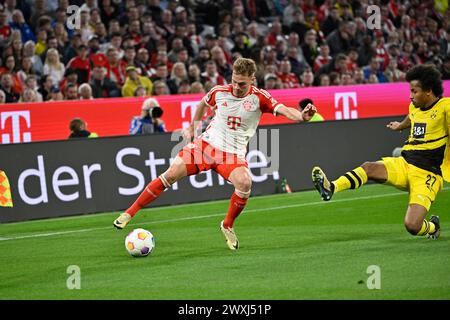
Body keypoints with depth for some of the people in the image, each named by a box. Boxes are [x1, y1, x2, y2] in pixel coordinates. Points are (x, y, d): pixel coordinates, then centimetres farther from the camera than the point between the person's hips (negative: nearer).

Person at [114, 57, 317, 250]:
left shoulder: (259, 97, -13)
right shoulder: (219, 92, -5)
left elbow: (283, 110, -29)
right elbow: (203, 103, 19)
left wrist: (302, 116, -49)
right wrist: (192, 127, 26)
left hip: (233, 154, -2)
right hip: (206, 144, 2)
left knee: (244, 183, -31)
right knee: (171, 174, -10)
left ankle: (228, 226, -5)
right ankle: (130, 212, 3)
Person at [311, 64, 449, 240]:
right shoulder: (414, 106, 14)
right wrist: (400, 126, 56)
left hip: (427, 175, -6)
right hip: (404, 164, 6)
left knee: (412, 226, -21)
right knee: (368, 168, -24)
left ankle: (432, 226, 13)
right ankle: (330, 188, -43)